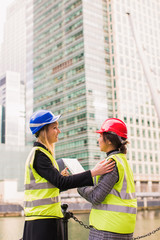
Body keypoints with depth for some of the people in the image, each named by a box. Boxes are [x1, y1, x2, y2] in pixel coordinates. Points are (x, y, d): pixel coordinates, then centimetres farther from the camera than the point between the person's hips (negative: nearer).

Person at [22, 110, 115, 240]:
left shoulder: (42, 153, 16)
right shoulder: (38, 155, -14)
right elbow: (62, 183, -22)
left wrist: (60, 177, 7)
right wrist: (93, 172, -23)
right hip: (42, 221, -9)